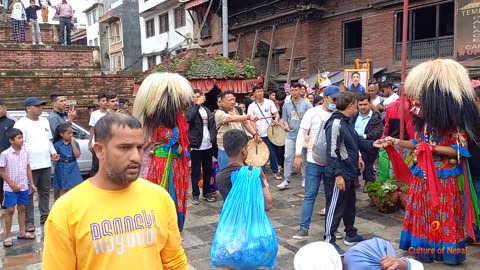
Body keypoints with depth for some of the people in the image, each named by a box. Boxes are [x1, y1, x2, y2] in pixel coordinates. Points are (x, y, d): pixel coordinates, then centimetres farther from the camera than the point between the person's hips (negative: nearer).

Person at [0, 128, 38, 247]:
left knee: (22, 208, 13)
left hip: (24, 186, 4)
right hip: (11, 188, -4)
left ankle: (22, 232, 23)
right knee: (10, 210, 1)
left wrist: (31, 184, 5)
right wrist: (12, 184, -15)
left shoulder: (25, 152, 1)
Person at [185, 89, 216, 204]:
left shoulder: (207, 110, 13)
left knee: (208, 170, 12)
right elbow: (189, 119, -25)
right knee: (196, 171, 1)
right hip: (196, 146, -5)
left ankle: (206, 193, 23)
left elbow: (212, 124, 15)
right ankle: (195, 194, 10)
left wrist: (213, 138, 4)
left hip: (208, 145, 5)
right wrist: (197, 104, -21)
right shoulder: (190, 110, -3)